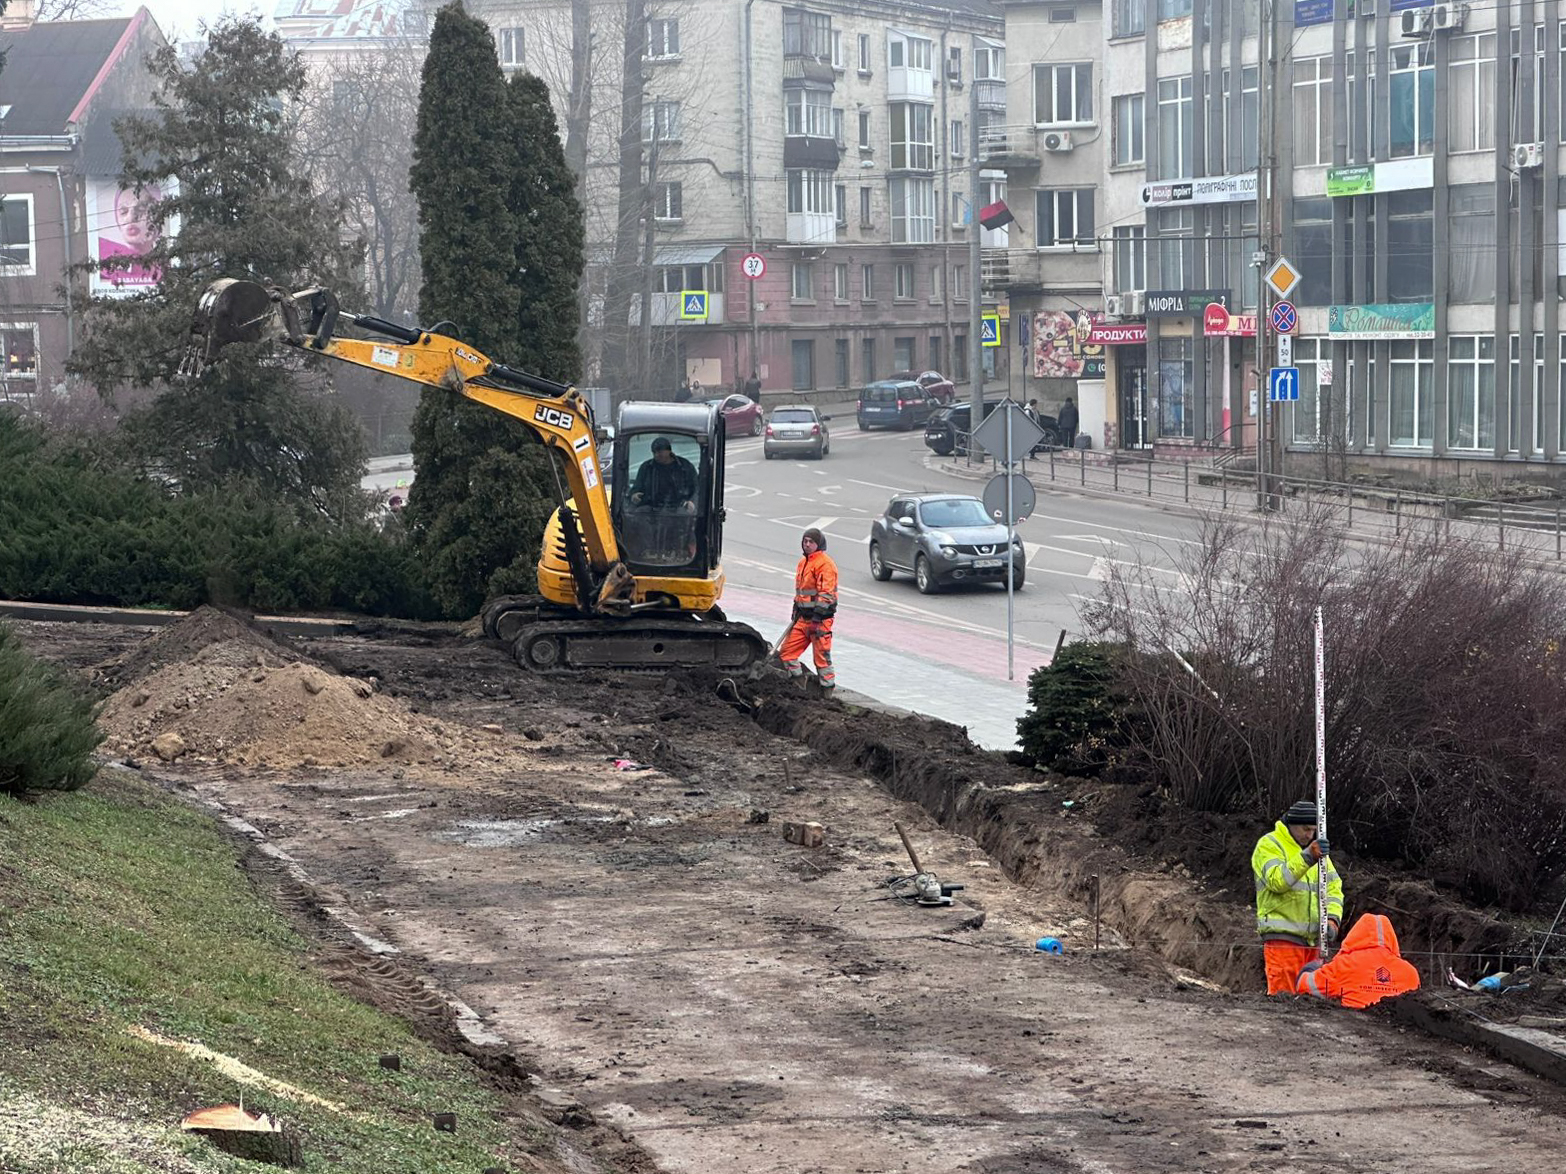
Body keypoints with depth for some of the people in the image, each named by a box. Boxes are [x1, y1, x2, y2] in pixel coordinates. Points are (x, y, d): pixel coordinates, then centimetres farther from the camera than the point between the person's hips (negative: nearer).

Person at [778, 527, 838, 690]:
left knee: (821, 654, -4)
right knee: (787, 651, 7)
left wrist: (818, 615, -22)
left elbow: (826, 592, -18)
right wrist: (796, 608, 26)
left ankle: (828, 685, 5)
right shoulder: (803, 562, 17)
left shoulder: (825, 563, -13)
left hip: (820, 616, -9)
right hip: (804, 616, 9)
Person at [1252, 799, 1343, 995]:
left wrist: (1331, 917, -5)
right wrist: (1307, 857, -28)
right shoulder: (1268, 845, -1)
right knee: (1283, 995, -13)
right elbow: (1277, 881, -18)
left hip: (1312, 938, 7)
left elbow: (1332, 886, 13)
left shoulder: (1316, 849, 20)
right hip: (1281, 935, -7)